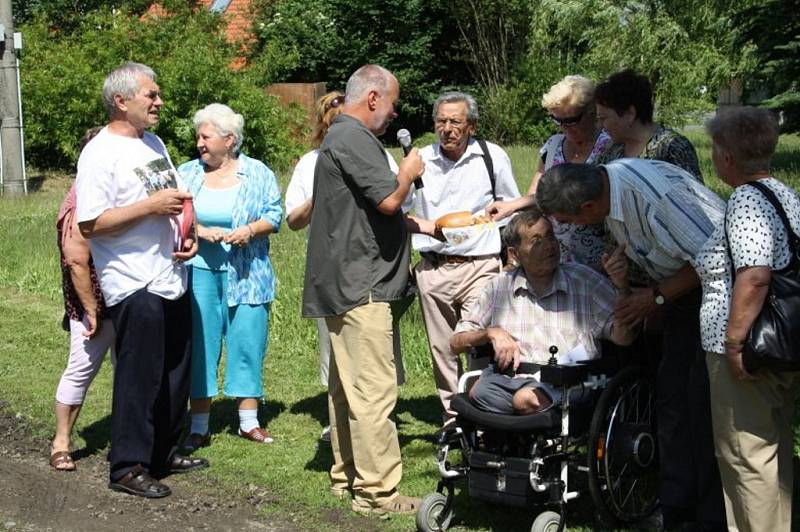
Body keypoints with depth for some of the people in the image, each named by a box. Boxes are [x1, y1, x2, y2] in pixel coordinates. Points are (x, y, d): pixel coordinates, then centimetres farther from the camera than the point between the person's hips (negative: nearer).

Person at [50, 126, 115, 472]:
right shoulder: (82, 203, -19)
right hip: (96, 306, -9)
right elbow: (76, 261, -23)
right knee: (82, 369, -1)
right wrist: (91, 311, -21)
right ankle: (61, 442, 11)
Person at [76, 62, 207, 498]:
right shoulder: (100, 153, -13)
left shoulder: (154, 143, 14)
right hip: (134, 285, -9)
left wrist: (188, 235, 6)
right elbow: (90, 224, -20)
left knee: (175, 374, 15)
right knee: (139, 378, -3)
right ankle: (128, 468, 7)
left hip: (172, 279, 9)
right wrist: (152, 206, -21)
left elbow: (178, 197, 25)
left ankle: (164, 453, 29)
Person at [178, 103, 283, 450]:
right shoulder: (186, 173, 8)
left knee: (248, 341, 1)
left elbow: (274, 215, 2)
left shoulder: (258, 173, 5)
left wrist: (250, 230, -15)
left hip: (245, 273, -1)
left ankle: (249, 421, 12)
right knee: (200, 344, 2)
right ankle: (199, 427, 9)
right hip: (198, 270, 1)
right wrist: (200, 231, -13)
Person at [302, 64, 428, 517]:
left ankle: (348, 475, 24)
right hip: (362, 284, -11)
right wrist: (409, 172, -2)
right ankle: (378, 491, -7)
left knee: (347, 386, 15)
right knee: (374, 389, -9)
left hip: (344, 285, 11)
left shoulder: (341, 136, 21)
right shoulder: (354, 138, -14)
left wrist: (419, 224, 21)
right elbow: (389, 199, -22)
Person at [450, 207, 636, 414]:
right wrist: (492, 332, 0)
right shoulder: (499, 287, 18)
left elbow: (623, 337, 3)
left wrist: (622, 286, -13)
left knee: (527, 399, -36)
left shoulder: (585, 281, 12)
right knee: (478, 393, -31)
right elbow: (456, 343, 21)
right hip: (507, 376, 3)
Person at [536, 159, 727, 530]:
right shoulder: (606, 180, -4)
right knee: (671, 394, 7)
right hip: (682, 284, 9)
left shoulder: (657, 196, -32)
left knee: (704, 399, -10)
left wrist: (657, 297, -18)